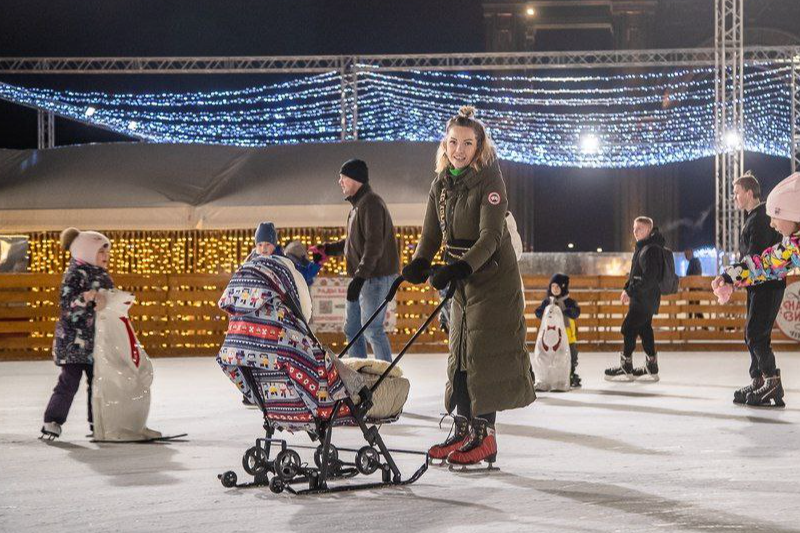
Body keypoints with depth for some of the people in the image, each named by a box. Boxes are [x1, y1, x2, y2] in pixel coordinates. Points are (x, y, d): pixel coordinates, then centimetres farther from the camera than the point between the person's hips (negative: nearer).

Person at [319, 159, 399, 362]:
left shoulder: (371, 204, -15)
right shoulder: (358, 204, 18)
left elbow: (374, 243, -23)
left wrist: (360, 276, -28)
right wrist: (328, 248, 20)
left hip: (376, 277, -11)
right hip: (362, 277, 11)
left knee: (372, 328, -9)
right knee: (352, 328, 13)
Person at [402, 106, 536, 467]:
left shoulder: (490, 181, -13)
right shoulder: (441, 184, 7)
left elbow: (490, 237, -21)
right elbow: (432, 234, 6)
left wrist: (460, 268, -34)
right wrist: (419, 263, -14)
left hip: (493, 278, -7)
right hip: (463, 279, 7)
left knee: (483, 354, -9)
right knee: (460, 354, 8)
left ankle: (484, 437, -6)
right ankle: (462, 431, 14)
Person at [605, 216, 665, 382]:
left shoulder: (650, 250, -19)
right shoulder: (642, 248, 13)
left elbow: (649, 278, -25)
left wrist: (630, 291, -21)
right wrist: (628, 288, 10)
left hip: (644, 299, -10)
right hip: (642, 299, 10)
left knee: (629, 328, -6)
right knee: (644, 329, 13)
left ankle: (626, 368, -1)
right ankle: (651, 368, 18)